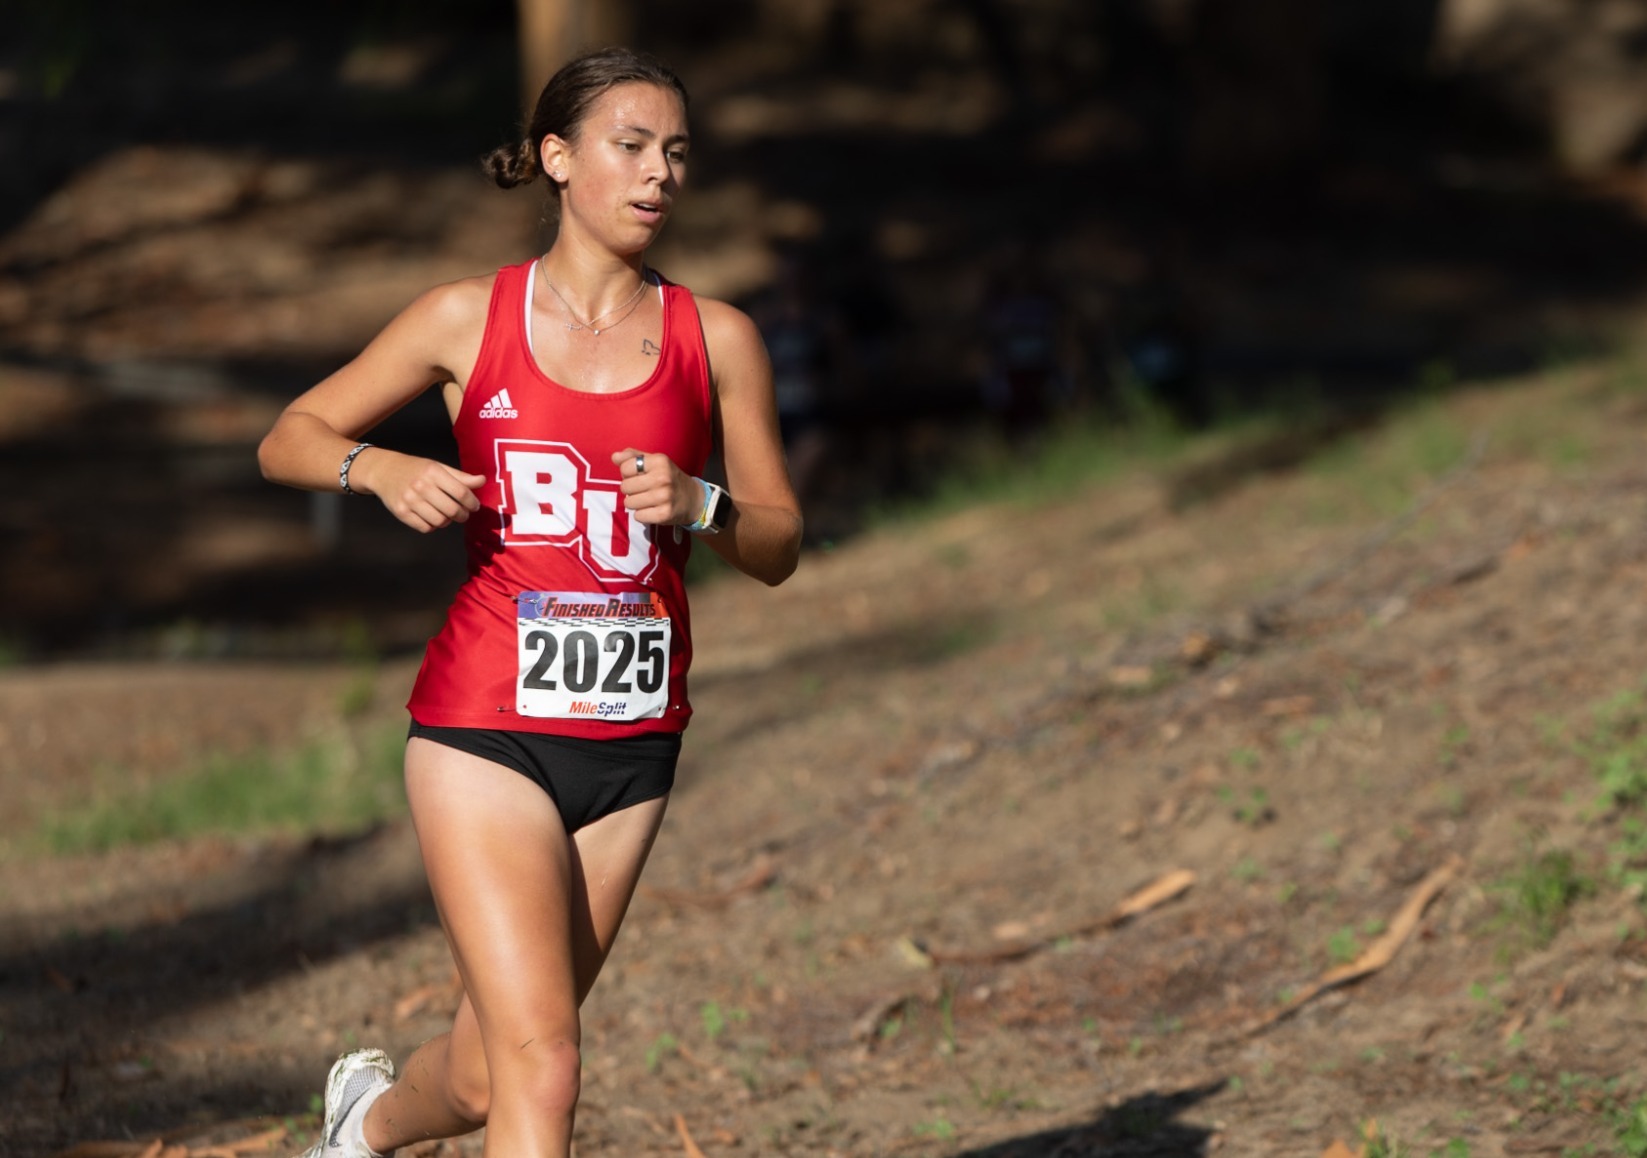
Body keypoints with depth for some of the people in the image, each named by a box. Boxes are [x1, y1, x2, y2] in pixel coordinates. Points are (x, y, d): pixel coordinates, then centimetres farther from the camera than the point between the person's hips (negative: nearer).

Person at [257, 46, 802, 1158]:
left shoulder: (717, 338, 4)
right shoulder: (470, 318, 0)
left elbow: (780, 545, 8)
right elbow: (288, 440, 9)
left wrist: (697, 505, -13)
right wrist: (381, 469, -12)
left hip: (631, 744, 3)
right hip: (484, 729, -3)